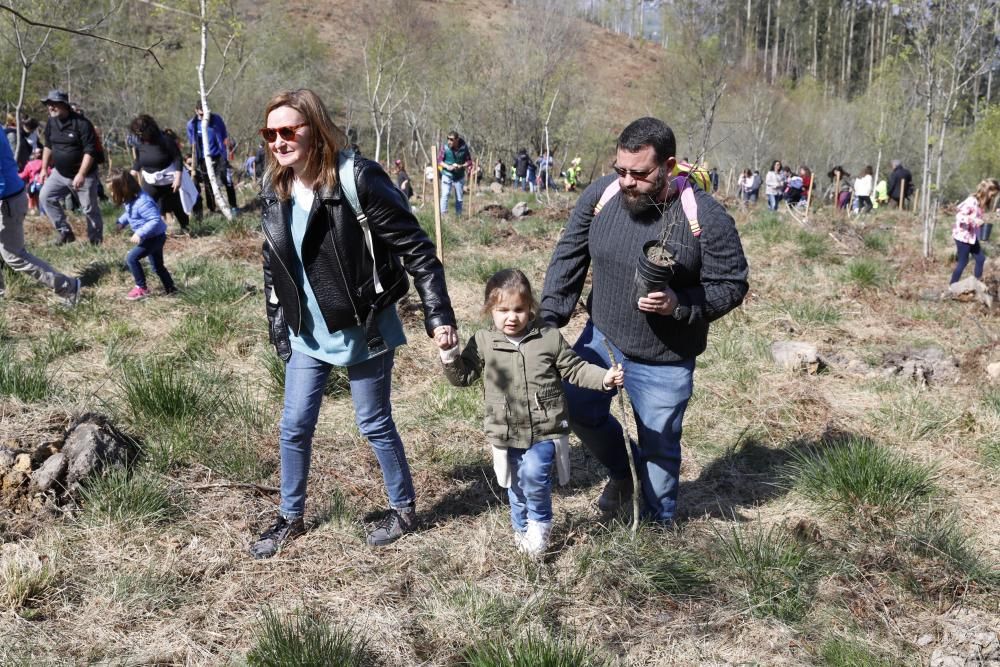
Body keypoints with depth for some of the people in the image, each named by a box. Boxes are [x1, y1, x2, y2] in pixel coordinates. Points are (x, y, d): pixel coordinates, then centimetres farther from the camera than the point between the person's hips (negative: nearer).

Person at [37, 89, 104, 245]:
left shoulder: (82, 123, -19)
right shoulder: (51, 123, 2)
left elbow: (90, 151, -22)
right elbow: (48, 146, 16)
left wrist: (81, 175, -28)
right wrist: (44, 169, 13)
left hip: (84, 175, -7)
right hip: (59, 173, 7)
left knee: (90, 209, 0)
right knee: (45, 196, -3)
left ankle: (96, 241, 15)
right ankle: (65, 232, 3)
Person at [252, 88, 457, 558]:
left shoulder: (359, 180, -19)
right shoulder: (274, 193, 1)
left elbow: (416, 248, -18)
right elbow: (273, 266, 12)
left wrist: (439, 317, -21)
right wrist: (277, 329, 13)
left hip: (363, 331, -6)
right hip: (307, 335, 6)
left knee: (374, 424, 8)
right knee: (294, 426, 11)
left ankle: (404, 509, 30)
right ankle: (290, 518, 32)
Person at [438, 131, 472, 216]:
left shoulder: (464, 148, -10)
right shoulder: (445, 147, -12)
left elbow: (469, 161, -1)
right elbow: (439, 160, -5)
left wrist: (461, 166, -20)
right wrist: (447, 166, -22)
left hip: (459, 177, 2)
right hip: (447, 175, -2)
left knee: (459, 198, 10)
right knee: (445, 195, -14)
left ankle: (459, 215, 23)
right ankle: (442, 214, -12)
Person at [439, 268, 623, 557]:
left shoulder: (550, 338, -4)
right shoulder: (482, 342, -2)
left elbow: (575, 369, 3)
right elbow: (462, 376, 3)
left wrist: (605, 378, -10)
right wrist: (449, 354, -13)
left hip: (545, 429, -2)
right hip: (506, 433, 2)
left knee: (534, 475, -21)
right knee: (517, 487, 15)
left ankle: (540, 524, 5)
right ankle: (522, 529, 39)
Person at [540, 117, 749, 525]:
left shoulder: (706, 217, -22)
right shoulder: (599, 196, -10)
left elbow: (732, 286, -14)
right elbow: (568, 259, 0)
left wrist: (679, 305, -30)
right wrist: (550, 316, -9)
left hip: (663, 362, -3)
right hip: (602, 339, 4)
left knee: (659, 448, 11)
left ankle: (659, 526, 36)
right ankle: (621, 472, 39)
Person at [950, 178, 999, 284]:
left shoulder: (982, 203, 6)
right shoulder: (972, 201, -22)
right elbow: (959, 215, -26)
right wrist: (973, 220, -35)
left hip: (972, 236, 9)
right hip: (963, 235, -9)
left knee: (980, 259, 12)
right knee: (963, 262, -1)